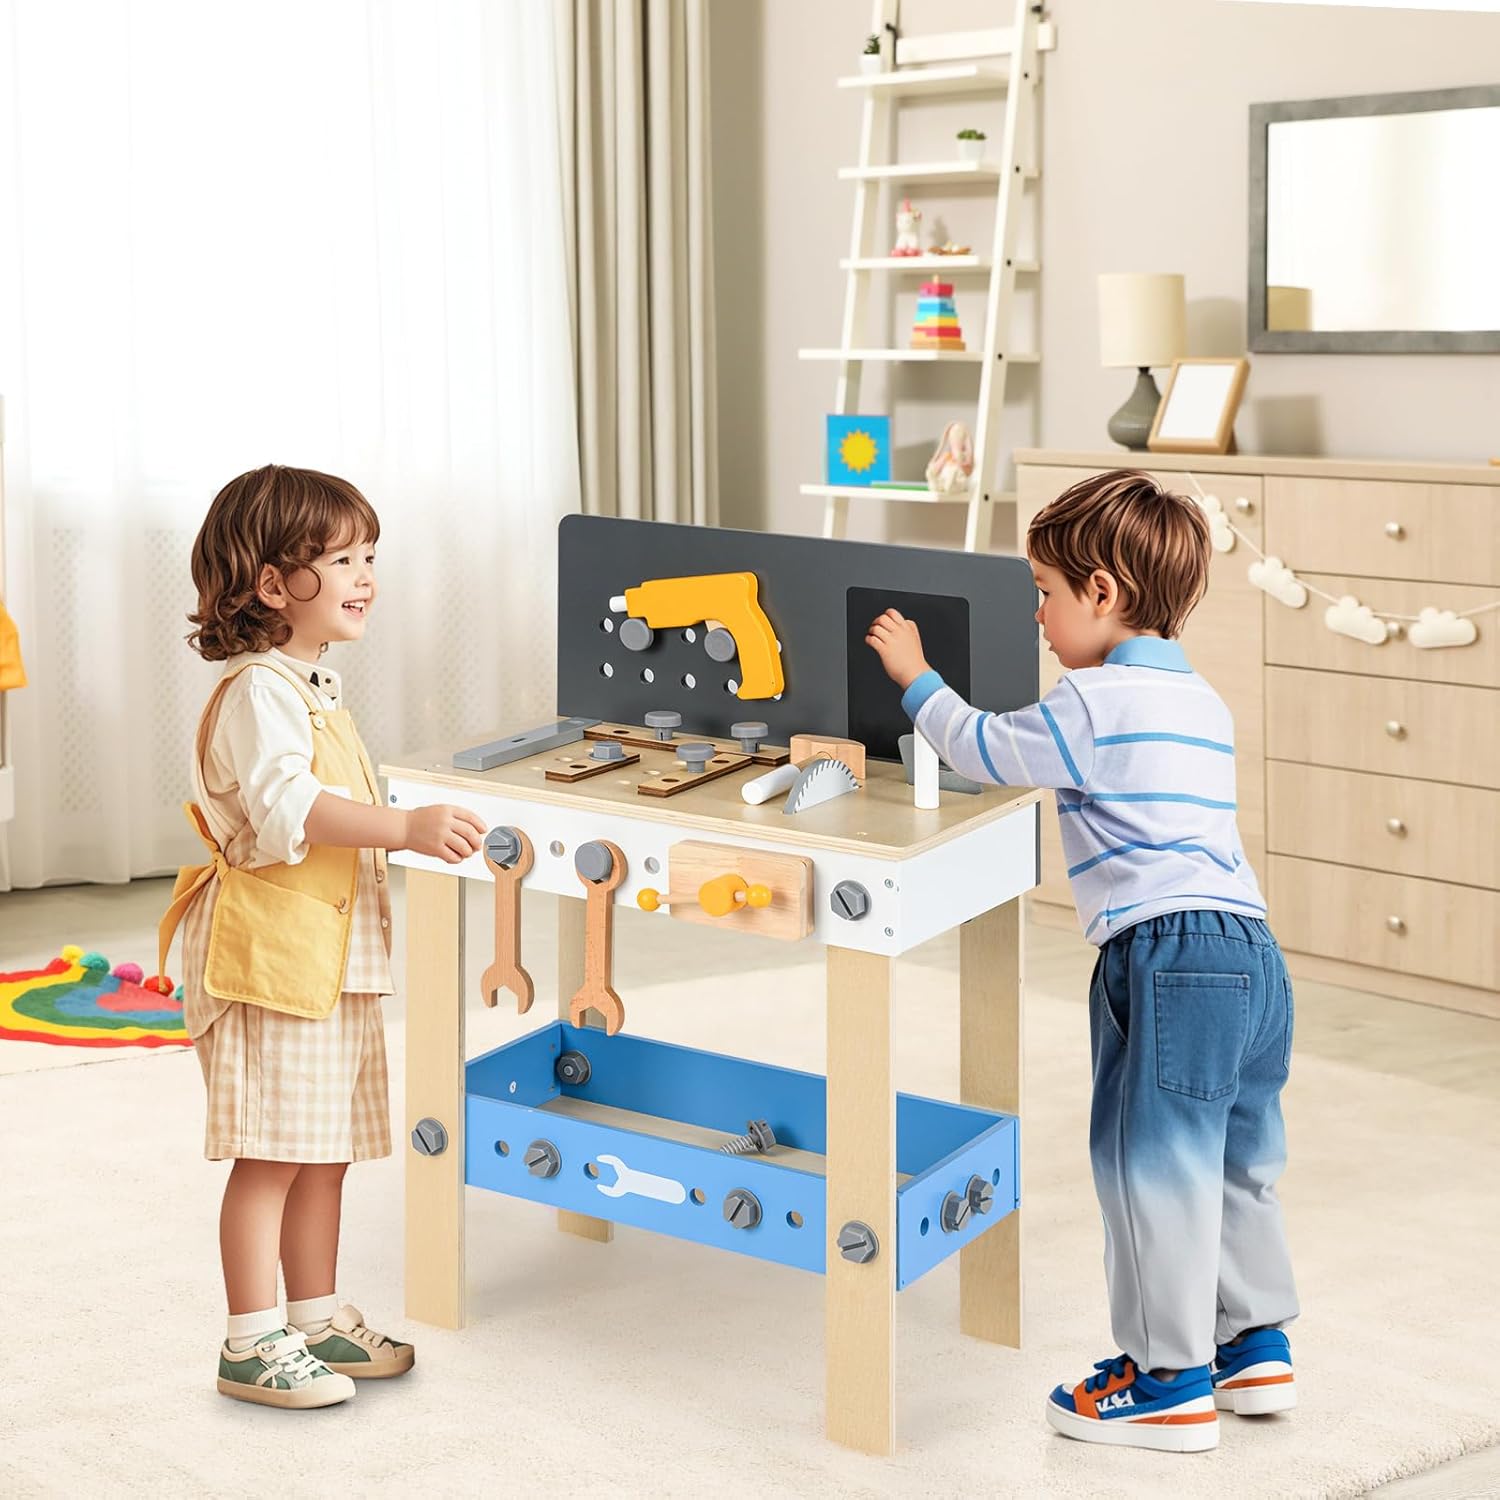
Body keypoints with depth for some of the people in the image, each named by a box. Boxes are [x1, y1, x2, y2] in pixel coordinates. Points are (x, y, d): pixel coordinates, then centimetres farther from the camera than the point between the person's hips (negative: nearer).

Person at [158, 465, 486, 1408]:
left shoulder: (316, 686, 16)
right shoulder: (258, 693, -17)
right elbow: (287, 809, -30)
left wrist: (412, 835, 32)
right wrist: (407, 827, -38)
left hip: (332, 955, 10)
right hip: (268, 953, -10)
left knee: (327, 1151, 15)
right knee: (271, 1154, -4)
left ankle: (318, 1319, 26)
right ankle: (253, 1344, 4)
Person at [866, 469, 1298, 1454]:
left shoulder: (1096, 702, -8)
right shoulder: (1202, 699, 19)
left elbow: (984, 751, 3)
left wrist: (915, 675, 18)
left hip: (1169, 954, -9)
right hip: (1253, 951, 9)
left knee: (1155, 1163, -1)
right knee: (1235, 1160, 19)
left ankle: (1171, 1381, 5)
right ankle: (1255, 1345, 29)